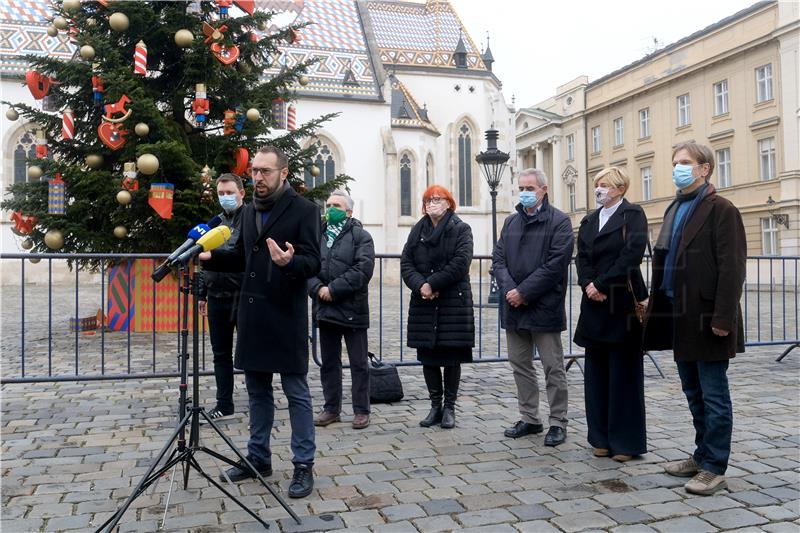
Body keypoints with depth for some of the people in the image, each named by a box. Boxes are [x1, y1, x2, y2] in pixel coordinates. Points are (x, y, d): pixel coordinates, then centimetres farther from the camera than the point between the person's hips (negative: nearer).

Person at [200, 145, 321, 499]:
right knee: (257, 390, 16)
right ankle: (258, 458, 29)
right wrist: (211, 255, 4)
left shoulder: (304, 210, -7)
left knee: (296, 393, 2)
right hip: (252, 315, 7)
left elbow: (313, 264, -14)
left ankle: (303, 465, 12)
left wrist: (289, 262, -33)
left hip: (286, 315, -7)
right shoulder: (249, 211, 14)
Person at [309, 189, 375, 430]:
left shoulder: (360, 236, -2)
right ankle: (331, 408, 24)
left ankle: (361, 410, 12)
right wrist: (318, 289, -14)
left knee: (359, 363, 3)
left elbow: (363, 269, -15)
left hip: (352, 309, -5)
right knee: (329, 362, 13)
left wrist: (333, 290, -17)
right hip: (325, 309, 5)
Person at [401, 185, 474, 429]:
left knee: (451, 357, 2)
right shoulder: (417, 230, 12)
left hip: (454, 302, -4)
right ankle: (435, 406, 19)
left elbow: (460, 263, -13)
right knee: (428, 357, 7)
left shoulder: (461, 229, 0)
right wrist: (420, 285, -13)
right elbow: (406, 263, 4)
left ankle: (449, 407, 14)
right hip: (423, 304, 4)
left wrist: (432, 284, -15)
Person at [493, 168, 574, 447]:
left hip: (544, 307, -6)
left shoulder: (559, 221, -4)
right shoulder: (511, 222, 15)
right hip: (514, 308, 6)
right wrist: (509, 289, -9)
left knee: (553, 368, 3)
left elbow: (556, 264, -14)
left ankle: (558, 422, 14)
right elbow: (498, 258, 8)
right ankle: (529, 419, 25)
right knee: (520, 366, 13)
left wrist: (524, 291, -16)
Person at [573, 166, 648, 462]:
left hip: (623, 303, -6)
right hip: (594, 304, 6)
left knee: (624, 371, 1)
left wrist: (602, 284, -14)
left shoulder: (633, 215, -2)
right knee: (597, 371, 8)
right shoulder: (589, 221, 16)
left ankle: (626, 440, 11)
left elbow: (632, 255, -13)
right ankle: (602, 437, 18)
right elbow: (582, 257, 7)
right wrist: (588, 284, -11)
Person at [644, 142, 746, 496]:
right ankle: (702, 456, 30)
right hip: (679, 317, 8)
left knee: (713, 395, 2)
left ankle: (714, 469, 12)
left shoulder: (720, 210, -9)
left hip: (706, 319, -8)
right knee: (694, 393, 17)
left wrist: (723, 317, -19)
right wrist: (656, 305, 12)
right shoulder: (675, 210, 15)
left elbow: (731, 267, -15)